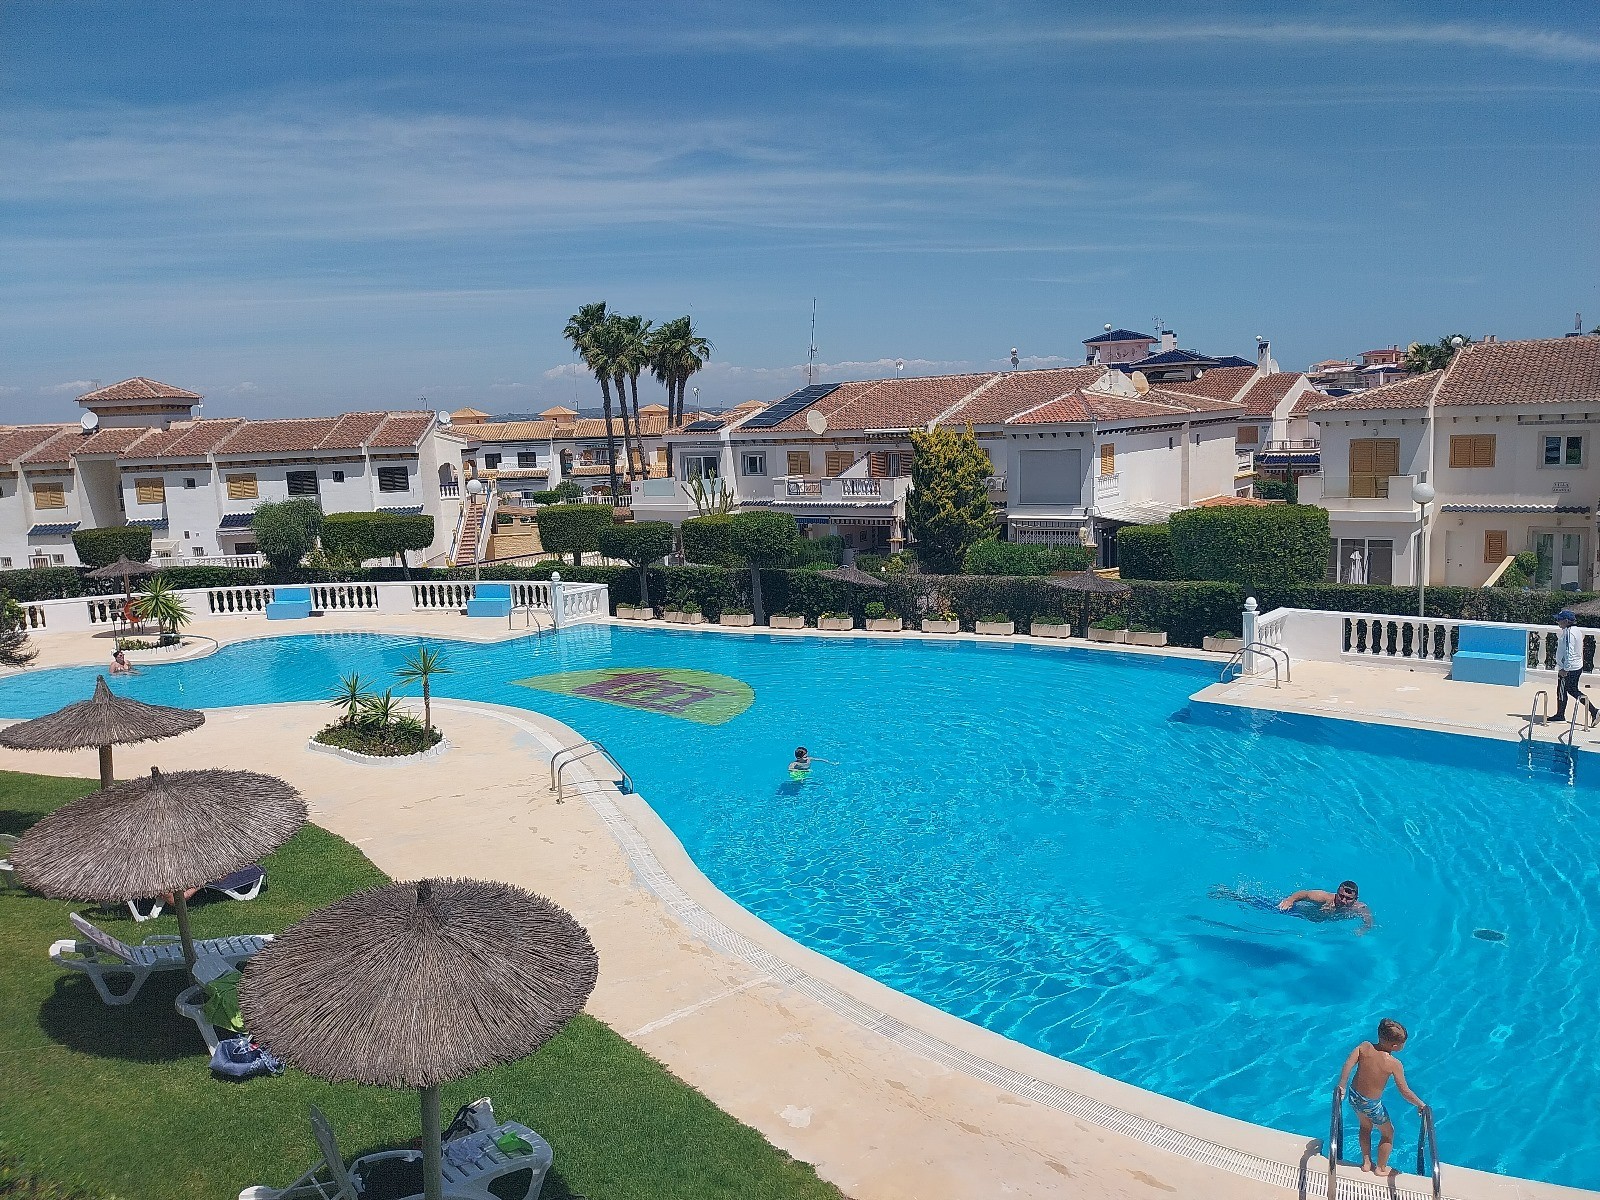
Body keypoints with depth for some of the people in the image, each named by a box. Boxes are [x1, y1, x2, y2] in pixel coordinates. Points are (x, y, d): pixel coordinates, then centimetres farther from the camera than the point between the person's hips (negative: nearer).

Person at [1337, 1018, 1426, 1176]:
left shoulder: (1364, 1047, -15)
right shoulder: (1394, 1064, -24)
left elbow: (1348, 1064, -20)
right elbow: (1405, 1092, -17)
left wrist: (1341, 1086, -9)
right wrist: (1421, 1105, 0)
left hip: (1354, 1096, 4)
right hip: (1371, 1104, -4)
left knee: (1365, 1127, 33)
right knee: (1388, 1133, 26)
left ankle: (1366, 1162, 45)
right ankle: (1381, 1168, 40)